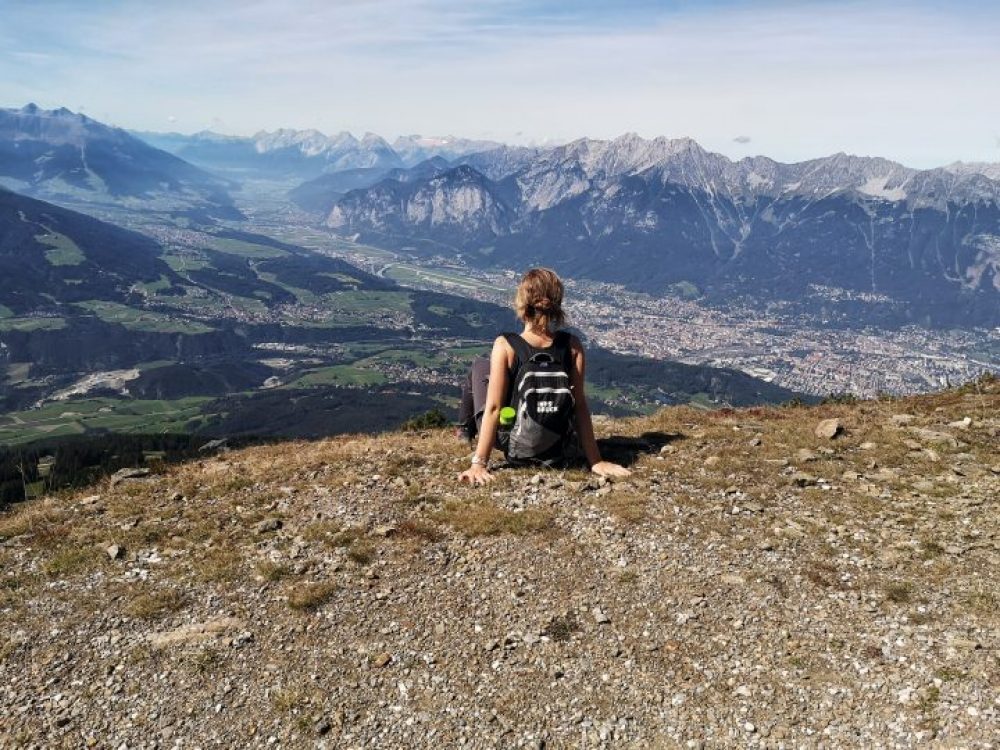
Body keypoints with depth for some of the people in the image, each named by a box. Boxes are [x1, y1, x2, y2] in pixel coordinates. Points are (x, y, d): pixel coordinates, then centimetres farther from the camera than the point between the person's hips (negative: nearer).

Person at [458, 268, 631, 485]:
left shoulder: (505, 346, -20)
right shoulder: (572, 345, -12)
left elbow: (493, 408, -20)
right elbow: (580, 405, -13)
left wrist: (479, 463, -16)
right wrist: (596, 461, -8)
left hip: (513, 447, -2)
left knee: (480, 367, 19)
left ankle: (467, 429, 43)